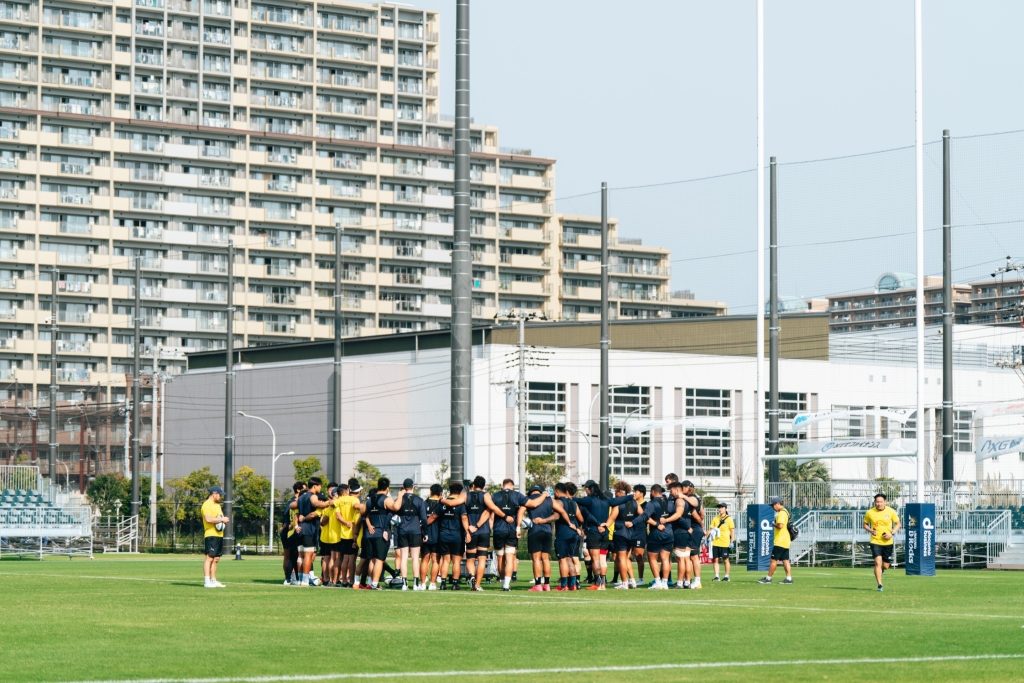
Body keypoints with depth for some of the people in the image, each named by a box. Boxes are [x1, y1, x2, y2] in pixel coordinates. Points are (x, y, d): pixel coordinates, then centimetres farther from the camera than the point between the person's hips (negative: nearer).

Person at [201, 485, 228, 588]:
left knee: (216, 559, 11)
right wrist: (221, 519, -15)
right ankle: (207, 581, -12)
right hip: (211, 535, -10)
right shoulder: (207, 505, -11)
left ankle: (213, 580, 15)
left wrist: (224, 520, 5)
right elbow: (208, 519, -24)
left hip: (219, 535, 10)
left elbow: (220, 517, 29)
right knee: (209, 558, -11)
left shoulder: (217, 505, 20)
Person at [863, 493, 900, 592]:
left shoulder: (891, 512, -4)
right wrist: (870, 530, -11)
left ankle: (882, 569, 44)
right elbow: (865, 524, 10)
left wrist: (892, 533, -10)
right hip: (875, 542, -1)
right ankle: (879, 585, -12)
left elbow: (898, 524, 6)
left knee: (885, 565, 7)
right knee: (878, 562, -16)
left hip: (888, 542, 1)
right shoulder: (869, 513, -4)